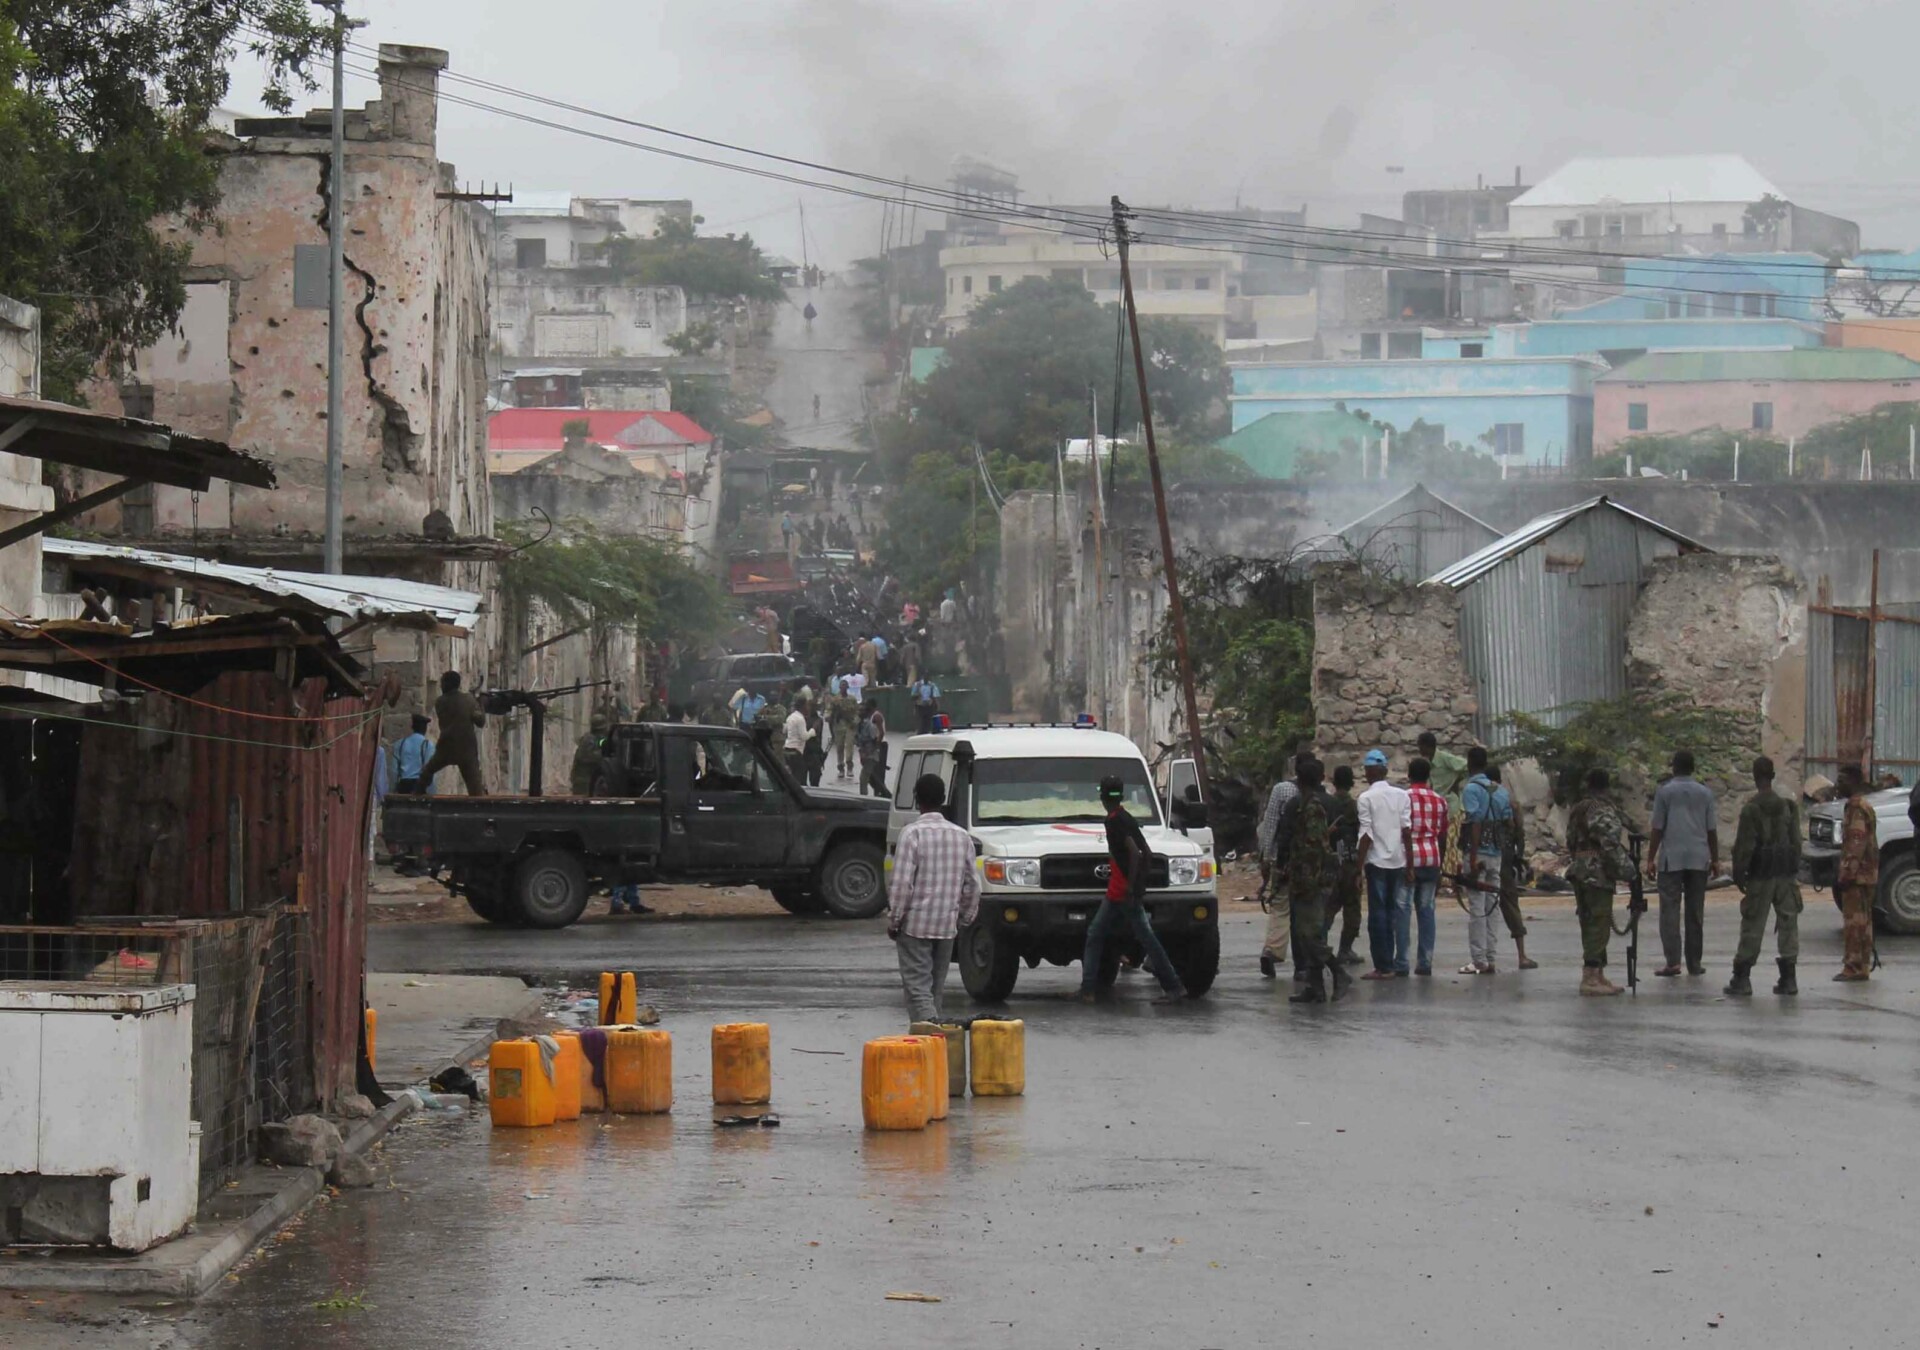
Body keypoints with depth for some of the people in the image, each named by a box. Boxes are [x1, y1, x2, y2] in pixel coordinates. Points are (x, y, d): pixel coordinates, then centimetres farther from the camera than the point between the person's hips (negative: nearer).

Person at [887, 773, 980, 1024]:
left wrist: (894, 921, -7)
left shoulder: (913, 833, -12)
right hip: (947, 925, 5)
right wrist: (964, 917, 20)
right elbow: (972, 884, 9)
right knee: (935, 988, 15)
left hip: (915, 923, -5)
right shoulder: (961, 836, 7)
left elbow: (902, 883, -15)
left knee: (917, 986, -7)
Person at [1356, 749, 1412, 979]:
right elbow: (1406, 829, 2)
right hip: (1399, 861, 4)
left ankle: (1383, 966, -2)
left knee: (1378, 915, 0)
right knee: (1399, 911, 7)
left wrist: (1359, 867, -5)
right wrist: (1409, 863, 6)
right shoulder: (1400, 795, 5)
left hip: (1377, 862, -4)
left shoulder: (1367, 798, -6)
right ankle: (1400, 965, 4)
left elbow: (1366, 835, -9)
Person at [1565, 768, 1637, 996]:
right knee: (1599, 924, -7)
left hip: (1578, 869, 9)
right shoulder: (1604, 810, -13)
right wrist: (1624, 868, -12)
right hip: (1599, 872, -9)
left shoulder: (1576, 810, 14)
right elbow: (1610, 843, -19)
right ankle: (1590, 978, -11)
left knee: (1589, 924, 13)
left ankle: (1597, 975, 17)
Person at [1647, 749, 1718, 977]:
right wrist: (1715, 859, 16)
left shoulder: (1665, 792, -1)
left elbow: (1658, 828, -2)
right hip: (1699, 859, 3)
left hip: (1671, 858, -3)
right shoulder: (1705, 792, 7)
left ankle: (1673, 961, -13)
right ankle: (1694, 962, 9)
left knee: (1670, 909, -3)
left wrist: (1650, 859, 3)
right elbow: (1711, 829, 8)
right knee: (1695, 911, 8)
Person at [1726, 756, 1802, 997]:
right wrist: (1795, 871, 16)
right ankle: (1788, 979, 5)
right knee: (1788, 924, 7)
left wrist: (1738, 874, -4)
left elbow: (1744, 846, -12)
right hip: (1786, 874, 4)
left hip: (1760, 877, -4)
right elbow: (1796, 842, 9)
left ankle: (1741, 979, 0)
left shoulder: (1751, 809, -11)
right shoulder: (1788, 807, 5)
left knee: (1752, 927, -1)